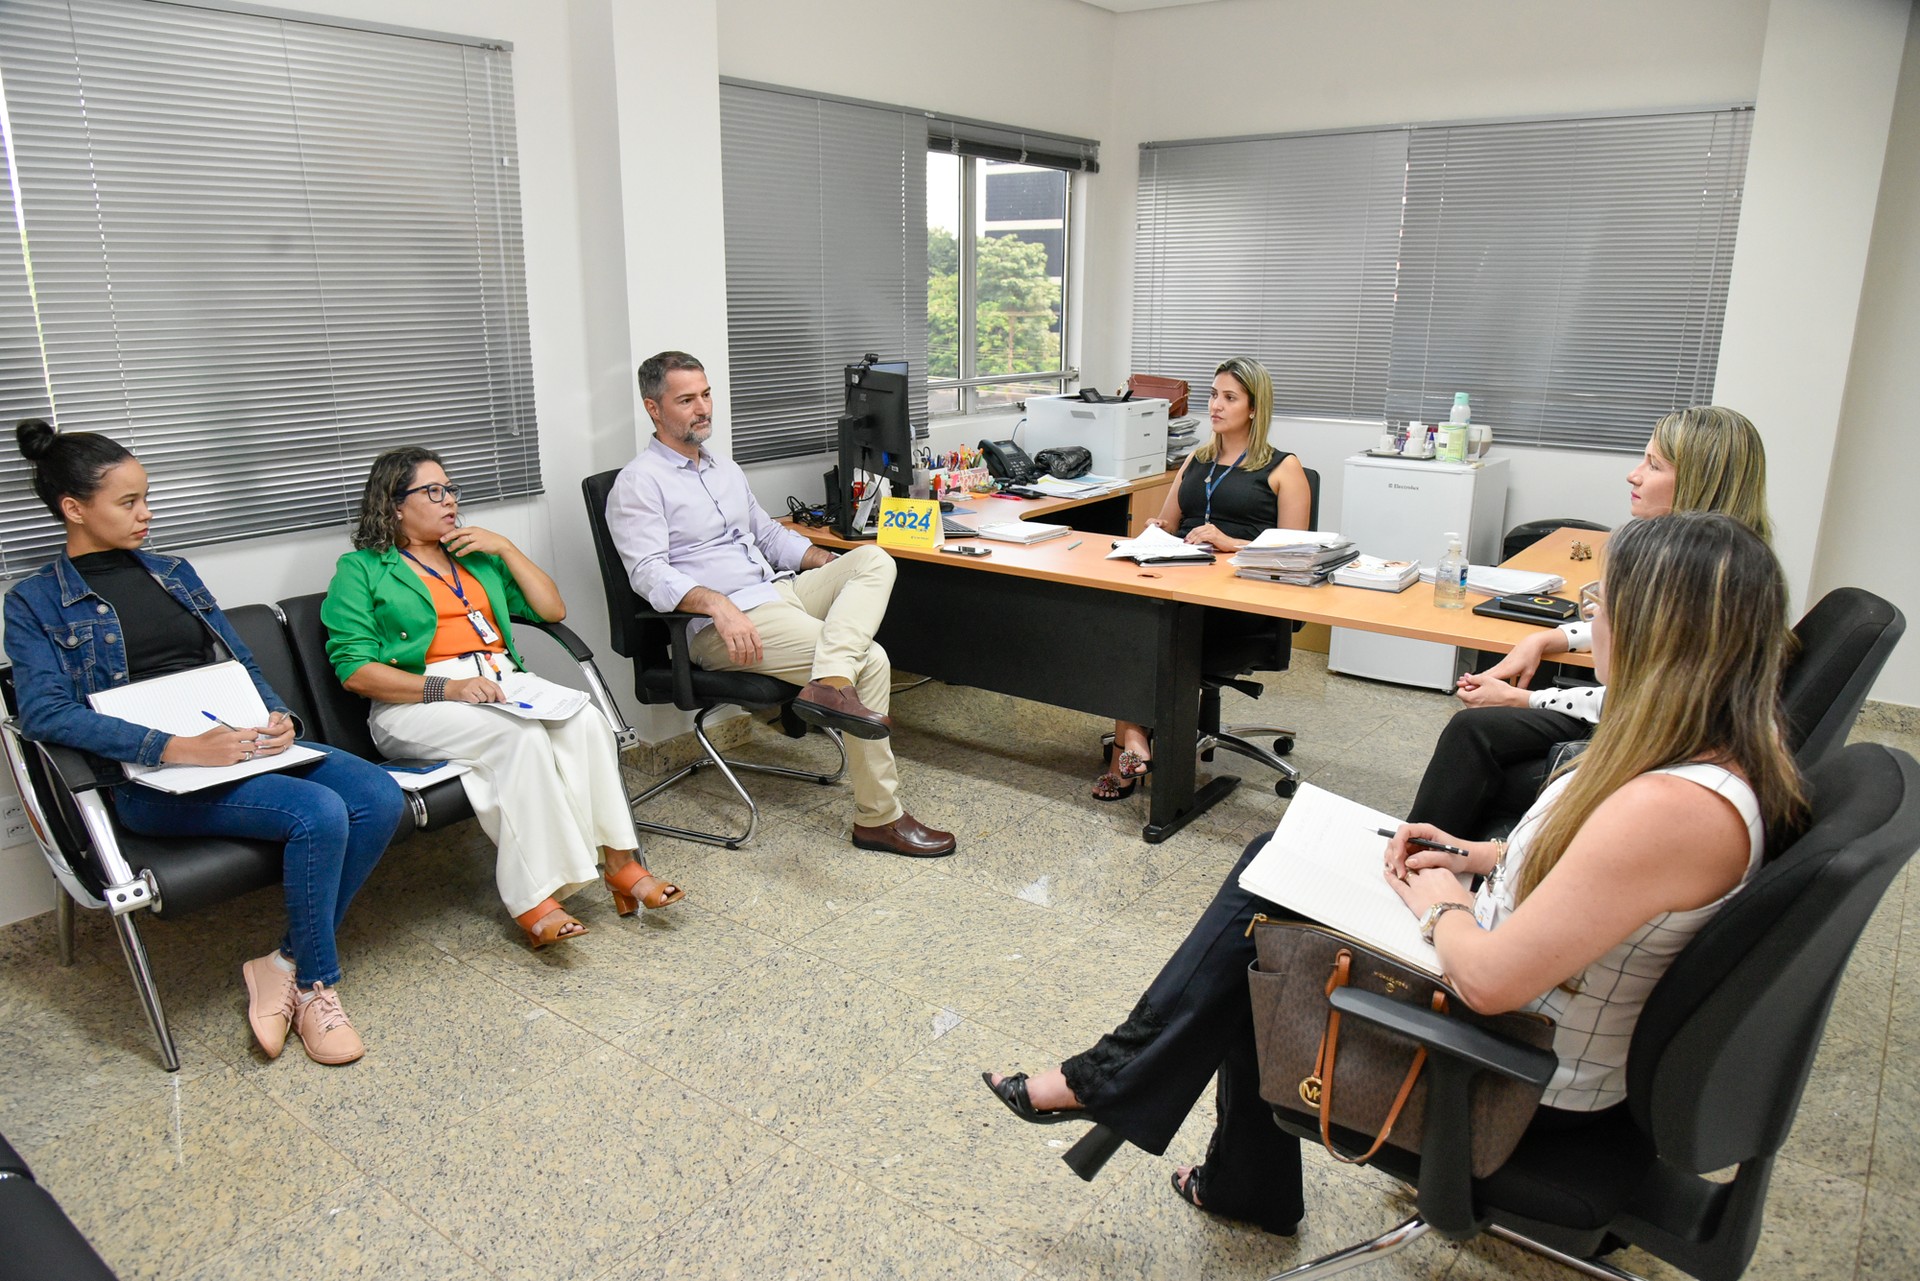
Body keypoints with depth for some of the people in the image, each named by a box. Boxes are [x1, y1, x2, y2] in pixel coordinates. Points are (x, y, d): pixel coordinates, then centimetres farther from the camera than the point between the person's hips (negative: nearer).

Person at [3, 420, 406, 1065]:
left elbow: (242, 662, 21)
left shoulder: (173, 572, 20)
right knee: (319, 813, -30)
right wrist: (178, 748, -23)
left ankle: (286, 964, -7)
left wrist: (276, 717, -2)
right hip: (150, 776, -6)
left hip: (242, 743, 6)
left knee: (380, 797, -21)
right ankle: (315, 985, -9)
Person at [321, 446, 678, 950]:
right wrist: (448, 688, -18)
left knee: (586, 719, -26)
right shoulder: (361, 570, 7)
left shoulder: (474, 555, 24)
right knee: (521, 736, -34)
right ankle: (532, 899, -32)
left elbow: (553, 609, 18)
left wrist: (505, 548, 8)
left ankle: (622, 862, -24)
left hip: (504, 681, 5)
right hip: (417, 701, -5)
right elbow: (354, 670, -6)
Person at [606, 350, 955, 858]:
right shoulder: (639, 483, -4)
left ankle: (828, 682, -33)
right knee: (870, 661, -21)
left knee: (874, 559, -16)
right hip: (722, 624, -8)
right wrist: (718, 604, -32)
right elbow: (650, 572, -16)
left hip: (781, 592, 8)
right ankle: (878, 817, -15)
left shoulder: (725, 468, 23)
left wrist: (831, 565, 13)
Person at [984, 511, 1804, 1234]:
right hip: (1539, 1010, 9)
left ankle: (1105, 1084, 23)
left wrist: (1437, 906, -12)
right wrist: (1478, 855, 2)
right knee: (1269, 868, 7)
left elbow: (1487, 979, -32)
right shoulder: (1715, 751, -4)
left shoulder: (1675, 806, -34)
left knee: (1251, 946, -3)